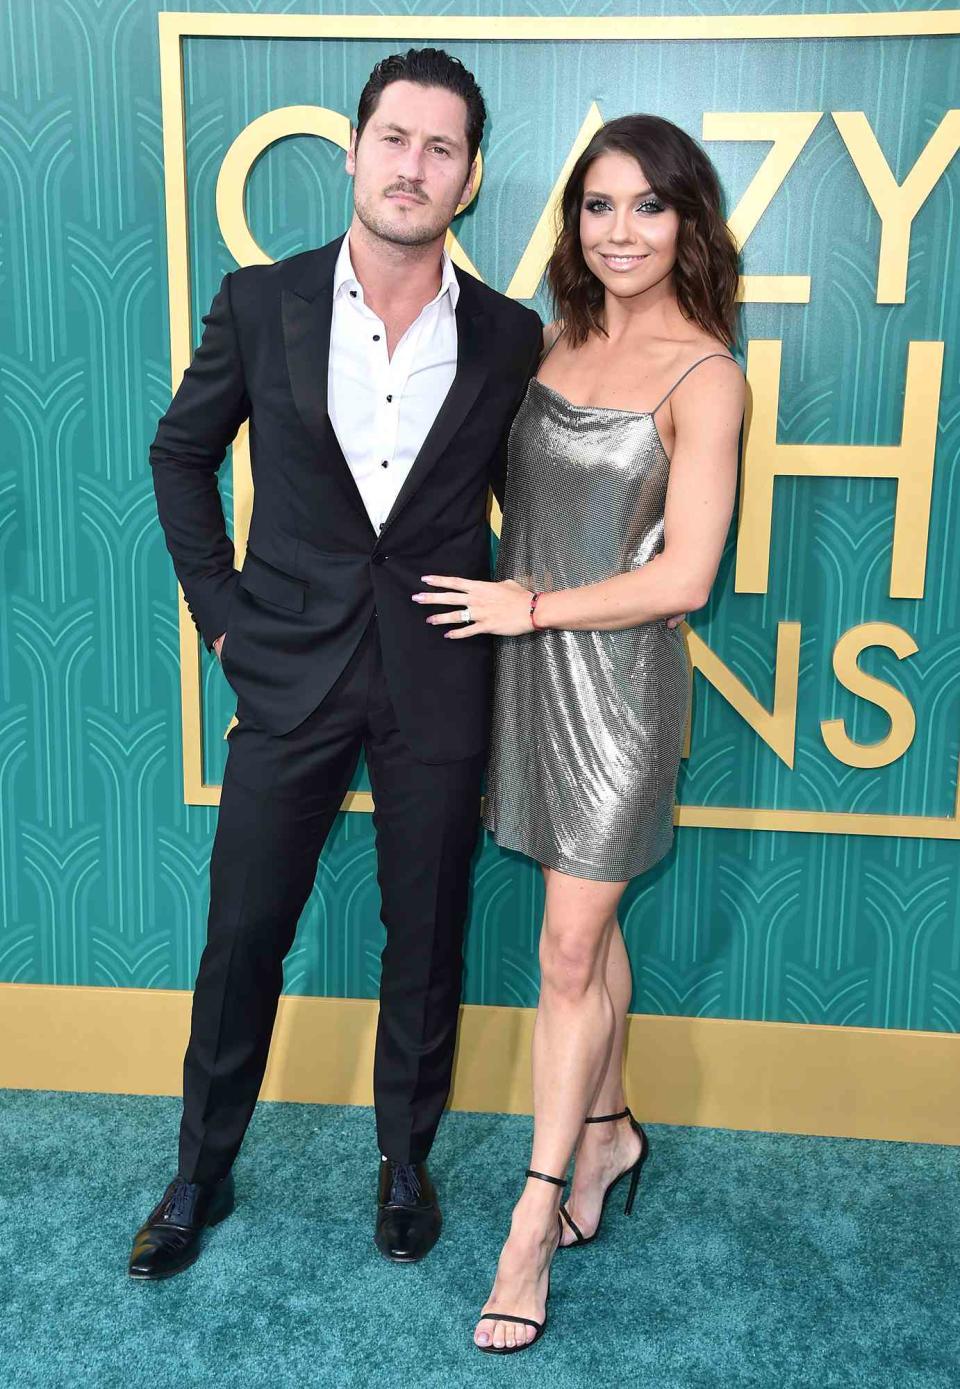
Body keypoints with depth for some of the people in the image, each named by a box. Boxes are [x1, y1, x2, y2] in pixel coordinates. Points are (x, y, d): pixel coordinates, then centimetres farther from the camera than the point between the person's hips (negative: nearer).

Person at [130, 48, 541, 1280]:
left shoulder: (509, 337, 0)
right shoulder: (262, 303, -1)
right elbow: (182, 452, 10)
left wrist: (513, 616, 4)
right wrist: (217, 607, 3)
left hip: (439, 683, 1)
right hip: (290, 669, 0)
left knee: (425, 942, 12)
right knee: (242, 935, 9)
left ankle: (405, 1160, 36)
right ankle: (202, 1173, 31)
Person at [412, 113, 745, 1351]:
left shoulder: (702, 376, -11)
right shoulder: (561, 337, 7)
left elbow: (683, 577, -15)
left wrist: (531, 606, -9)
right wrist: (505, 600, 2)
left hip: (618, 674, -5)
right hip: (531, 661, 6)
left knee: (569, 953, 1)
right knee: (589, 924, 18)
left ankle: (534, 1220, 17)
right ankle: (608, 1134, 38)